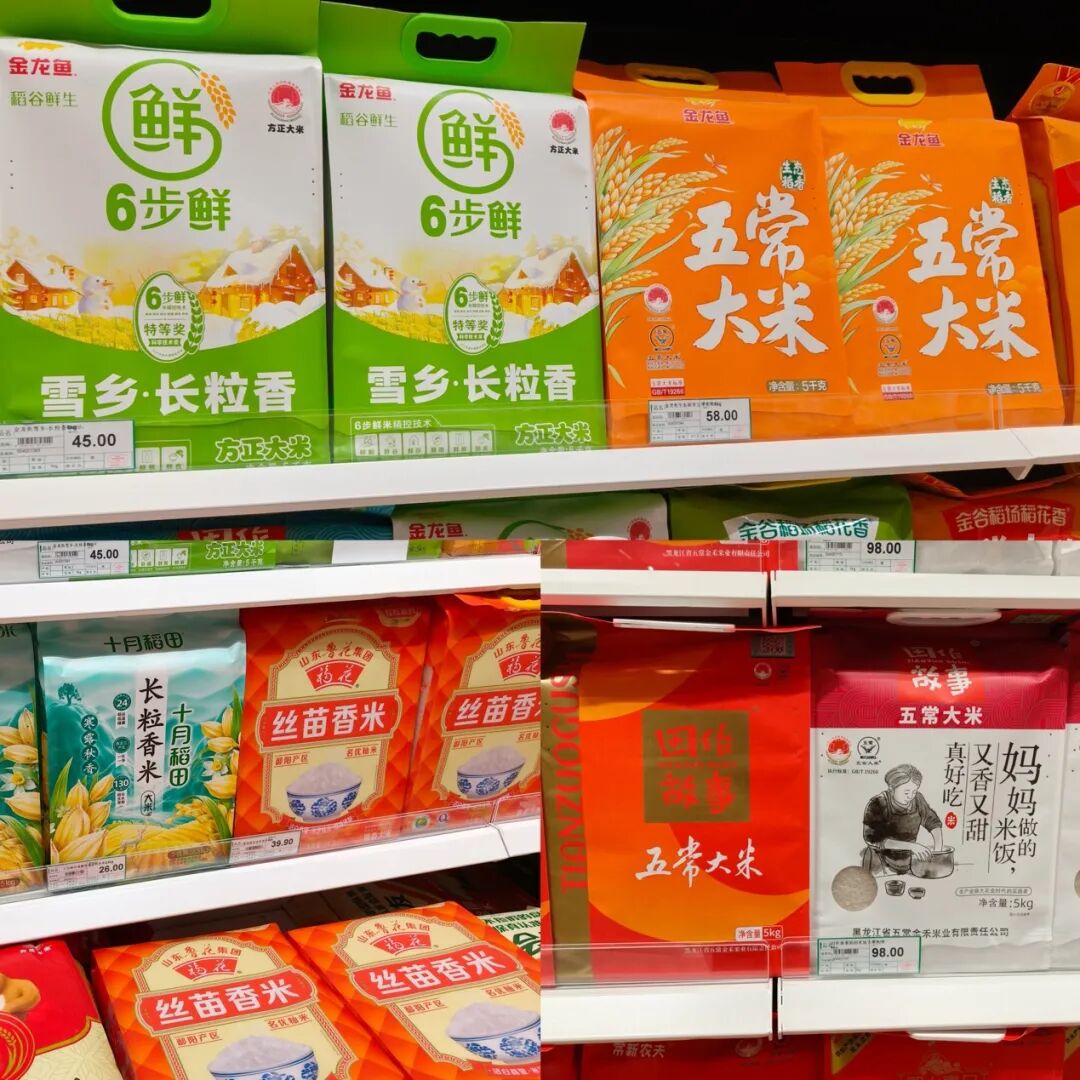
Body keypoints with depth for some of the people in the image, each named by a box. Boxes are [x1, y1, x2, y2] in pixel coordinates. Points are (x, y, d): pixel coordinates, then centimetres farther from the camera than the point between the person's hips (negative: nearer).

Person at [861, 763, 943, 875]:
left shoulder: (917, 799, -5)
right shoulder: (877, 804, -20)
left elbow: (933, 822, 9)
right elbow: (872, 839, -29)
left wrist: (938, 848, -10)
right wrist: (910, 846, -34)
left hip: (908, 862, 5)